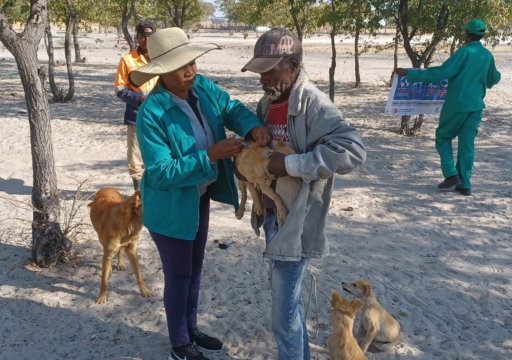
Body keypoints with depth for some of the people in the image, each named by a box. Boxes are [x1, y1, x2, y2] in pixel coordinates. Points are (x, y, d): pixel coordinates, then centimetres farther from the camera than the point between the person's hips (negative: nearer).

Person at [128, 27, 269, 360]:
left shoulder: (203, 87, -7)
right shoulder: (151, 113, -26)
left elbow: (232, 108, -6)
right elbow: (162, 172, -27)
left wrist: (254, 126, -29)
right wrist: (210, 156, -33)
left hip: (201, 197, 7)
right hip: (171, 206, -7)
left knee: (195, 268, 23)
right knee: (179, 275, 10)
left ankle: (191, 329, 45)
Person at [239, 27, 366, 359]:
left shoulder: (314, 104, -19)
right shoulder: (267, 103, 7)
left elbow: (353, 150, -30)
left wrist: (292, 164, -29)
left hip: (297, 223, -9)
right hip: (273, 216, 9)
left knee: (284, 316, 2)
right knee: (289, 299, 24)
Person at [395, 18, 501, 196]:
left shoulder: (464, 52, -13)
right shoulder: (487, 55, 7)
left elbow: (440, 72, -22)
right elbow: (492, 79, 23)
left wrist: (410, 73, -21)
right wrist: (496, 77, 49)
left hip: (456, 104, -6)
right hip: (475, 105, 6)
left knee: (443, 137, 11)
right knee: (467, 143, 8)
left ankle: (451, 174, -2)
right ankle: (464, 184, 9)